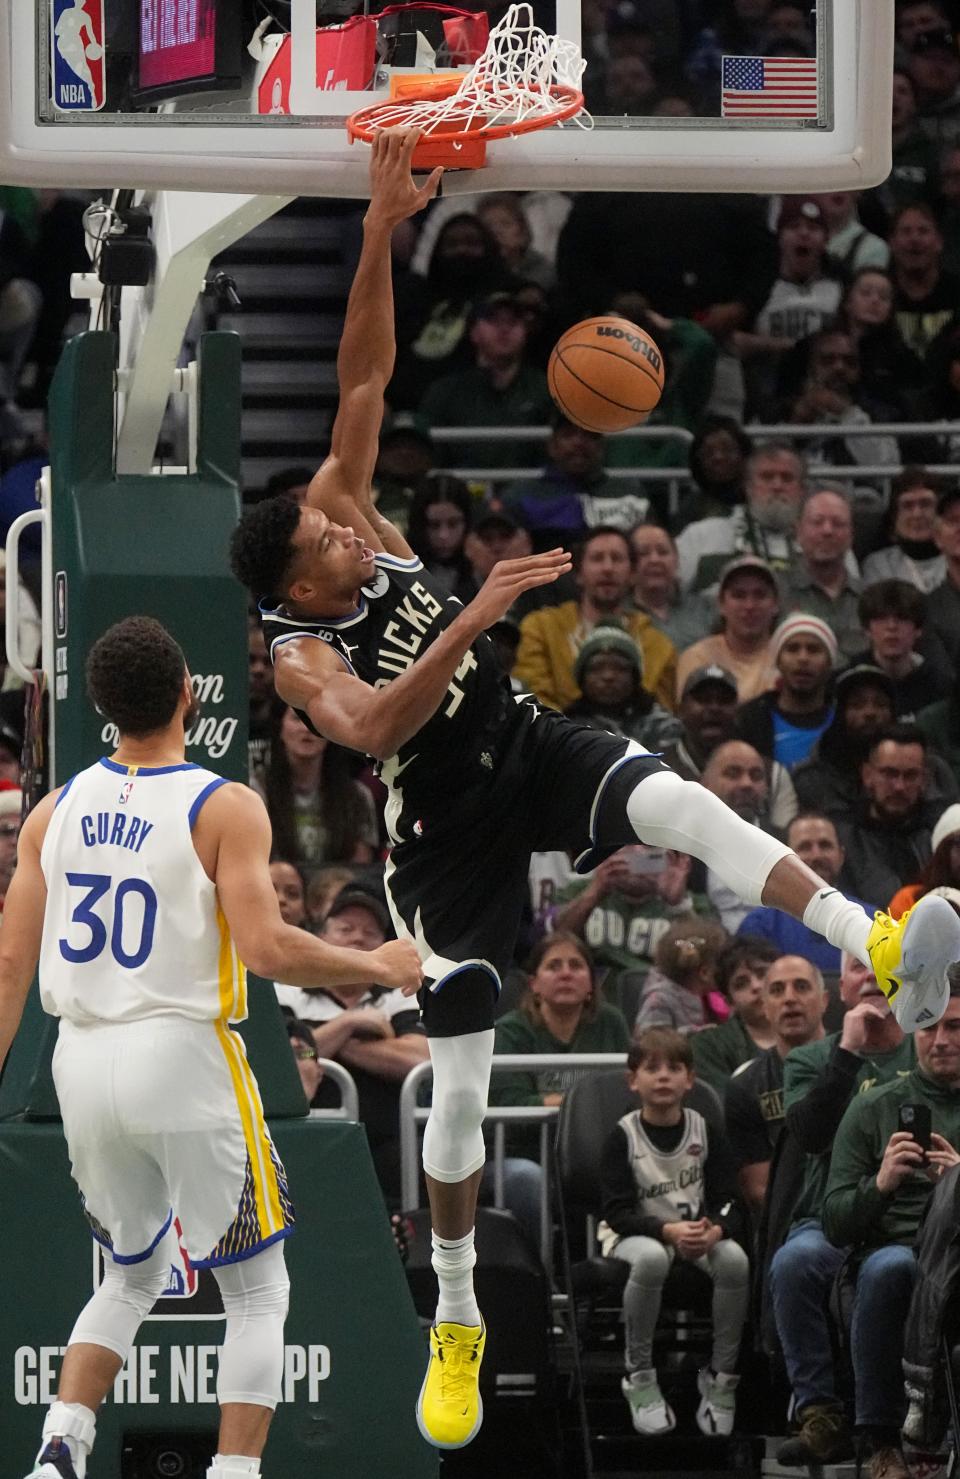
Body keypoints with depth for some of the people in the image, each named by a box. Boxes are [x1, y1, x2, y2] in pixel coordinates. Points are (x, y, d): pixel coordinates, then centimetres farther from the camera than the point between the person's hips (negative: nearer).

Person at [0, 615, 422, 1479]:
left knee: (133, 1278, 23)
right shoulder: (225, 809, -10)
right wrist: (379, 968, -5)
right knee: (258, 1293, 8)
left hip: (83, 1059, 5)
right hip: (182, 1056, -5)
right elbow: (266, 948, -19)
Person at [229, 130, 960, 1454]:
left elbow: (364, 374, -9)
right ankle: (457, 1316, 17)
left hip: (533, 751, 4)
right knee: (460, 1083, -1)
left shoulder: (345, 514, -6)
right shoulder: (299, 654, -21)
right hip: (447, 835, -4)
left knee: (678, 802, -29)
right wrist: (475, 614, -47)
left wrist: (382, 228, -19)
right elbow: (376, 728, -41)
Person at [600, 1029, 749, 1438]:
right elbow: (618, 1213, -12)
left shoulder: (704, 1131, 2)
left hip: (698, 1231, 3)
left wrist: (713, 1230, -24)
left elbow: (727, 1200, 0)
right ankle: (639, 1377, -25)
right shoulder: (623, 1137, -7)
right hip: (636, 1235, -3)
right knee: (651, 1258, -39)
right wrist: (669, 1231, -28)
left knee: (735, 1259, -30)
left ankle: (720, 1376, -15)